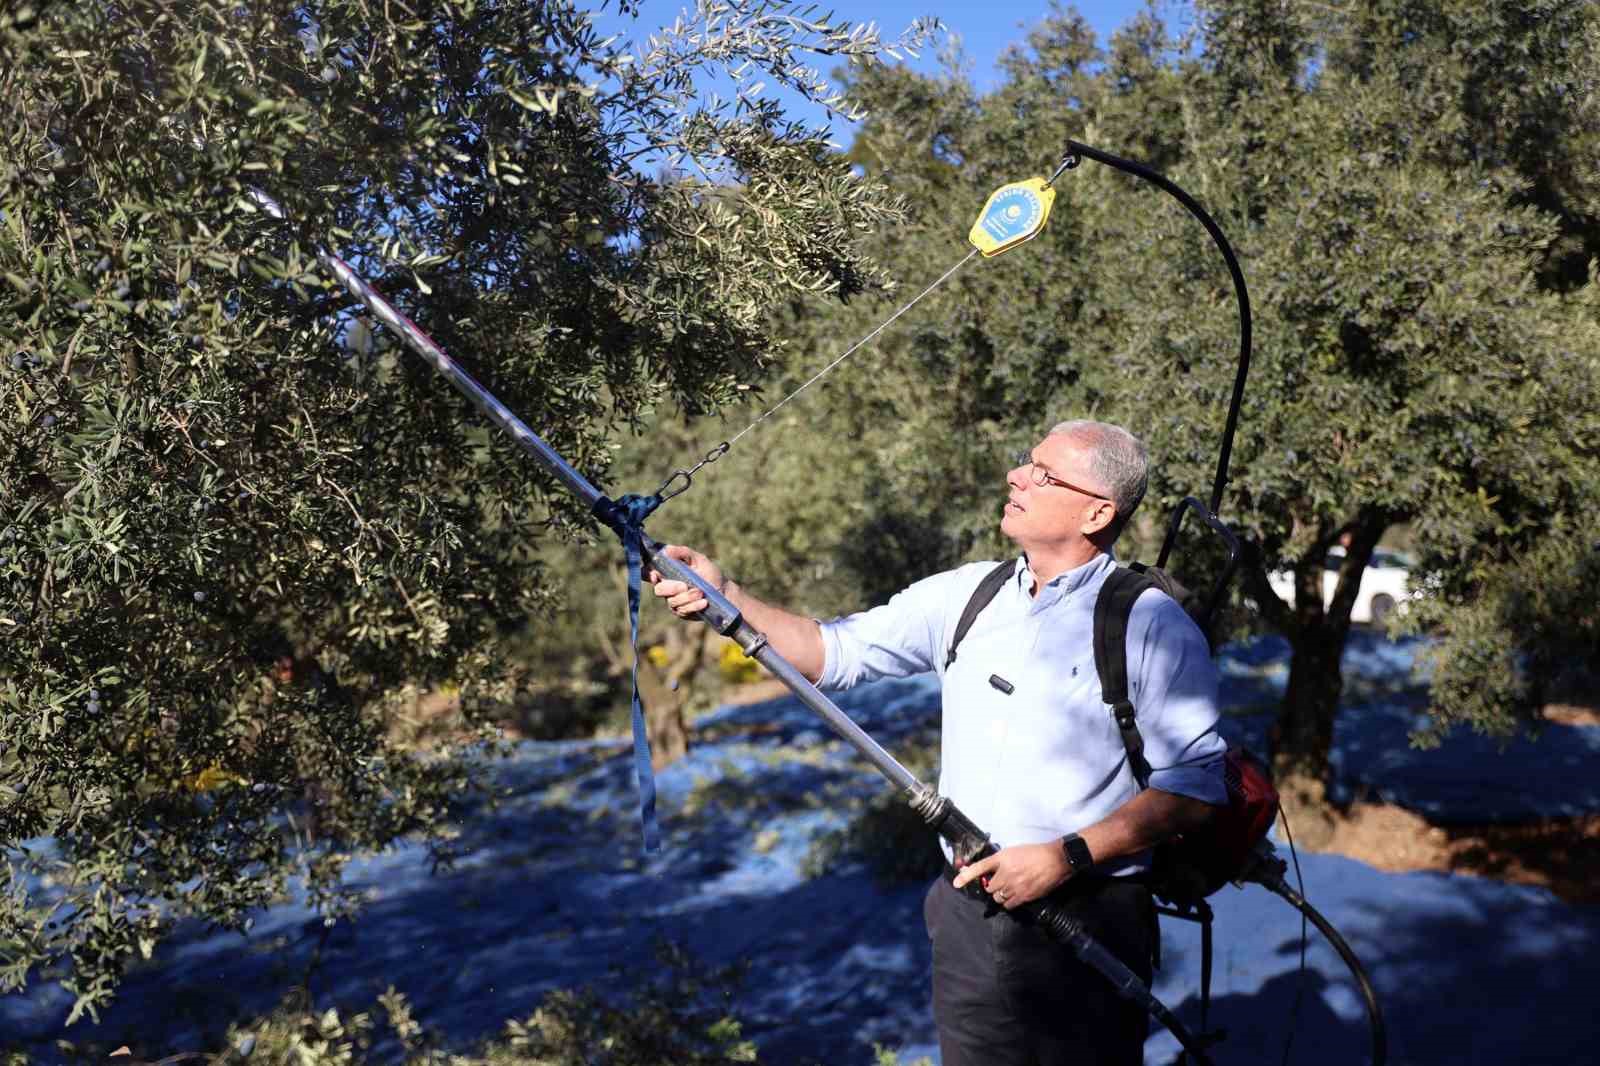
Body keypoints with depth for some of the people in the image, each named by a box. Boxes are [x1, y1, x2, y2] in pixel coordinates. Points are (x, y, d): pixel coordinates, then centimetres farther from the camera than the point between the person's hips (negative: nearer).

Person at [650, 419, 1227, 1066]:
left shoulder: (1153, 625, -10)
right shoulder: (964, 594, 5)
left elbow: (1195, 784, -11)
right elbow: (837, 652, 4)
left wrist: (1067, 857, -18)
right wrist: (727, 598, -9)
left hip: (1083, 928, -4)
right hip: (966, 919, 5)